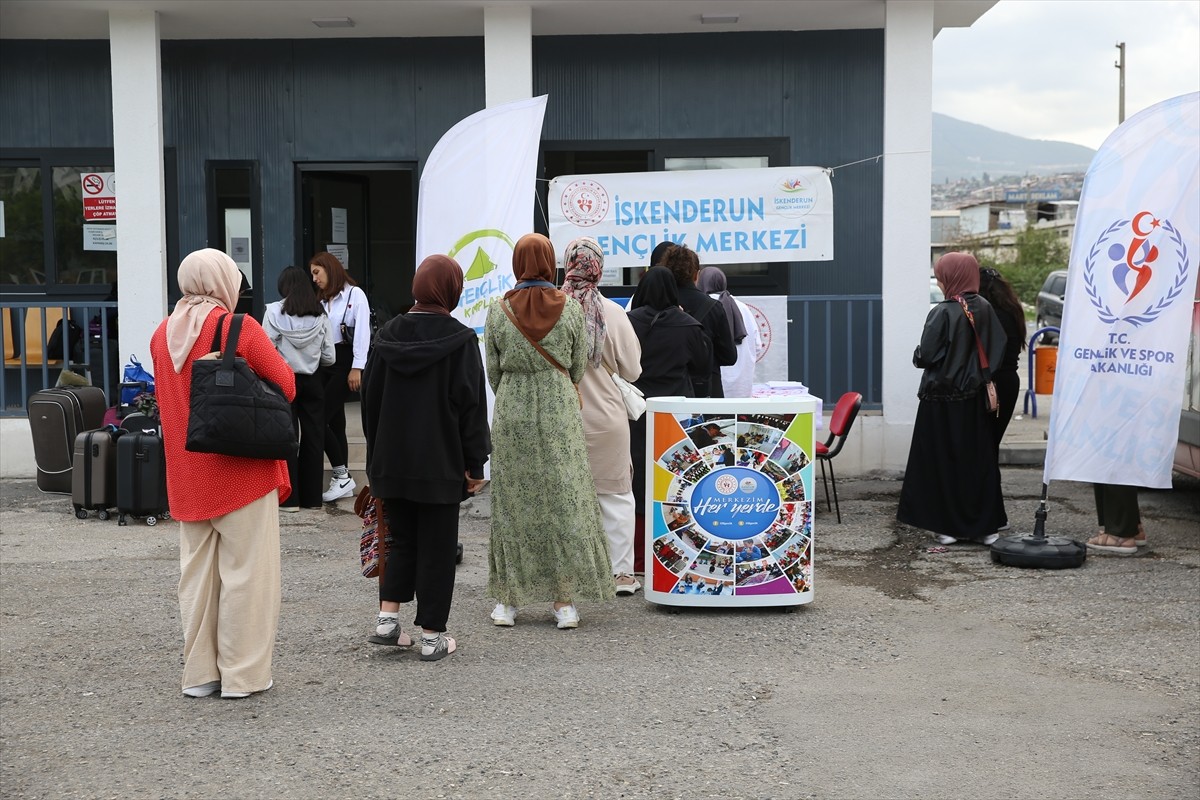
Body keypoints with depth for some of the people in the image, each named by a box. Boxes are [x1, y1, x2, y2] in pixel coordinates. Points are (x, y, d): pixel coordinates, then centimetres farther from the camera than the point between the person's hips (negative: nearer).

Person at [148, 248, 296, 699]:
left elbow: (166, 399, 16)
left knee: (197, 572, 12)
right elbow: (286, 386, -7)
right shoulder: (241, 328, -10)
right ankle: (243, 673, 6)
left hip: (187, 475, 5)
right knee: (245, 570, 2)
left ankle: (200, 672, 17)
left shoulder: (162, 334, 6)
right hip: (243, 468, -5)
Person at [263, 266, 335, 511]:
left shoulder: (274, 312, -9)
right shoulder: (320, 314, -2)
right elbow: (329, 357, 0)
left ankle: (289, 498, 6)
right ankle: (312, 497, 14)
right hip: (312, 380, 2)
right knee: (313, 436, 9)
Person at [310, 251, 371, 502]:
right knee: (334, 421, 8)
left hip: (344, 362, -8)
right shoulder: (322, 300, 19)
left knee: (320, 418, -13)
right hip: (325, 363, 8)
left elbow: (362, 332, -11)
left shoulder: (355, 294, -5)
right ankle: (342, 480, 13)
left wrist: (357, 368, -16)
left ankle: (342, 476, -4)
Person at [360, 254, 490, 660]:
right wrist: (475, 464, -3)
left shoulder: (387, 334, 2)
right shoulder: (460, 339, -11)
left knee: (402, 539, 19)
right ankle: (432, 636, 9)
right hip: (440, 464, -4)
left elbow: (370, 396, 8)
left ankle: (387, 616, 10)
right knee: (437, 547, 4)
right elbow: (472, 405, -10)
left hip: (392, 461, 4)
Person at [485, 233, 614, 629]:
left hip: (511, 415, 0)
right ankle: (565, 599, 8)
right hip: (560, 413, 0)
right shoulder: (570, 308, -5)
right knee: (563, 500, 6)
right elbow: (578, 367, 4)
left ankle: (509, 599, 13)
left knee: (512, 502, 8)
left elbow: (493, 371, 3)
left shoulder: (499, 311, -4)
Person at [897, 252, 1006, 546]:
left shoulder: (942, 313, -17)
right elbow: (998, 350, 5)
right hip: (974, 399, 5)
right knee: (978, 460, 11)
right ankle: (984, 526, 15)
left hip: (941, 400, -5)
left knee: (943, 461, 5)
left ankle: (948, 526, 9)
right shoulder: (985, 310, -1)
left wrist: (917, 357, 5)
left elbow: (925, 355, -16)